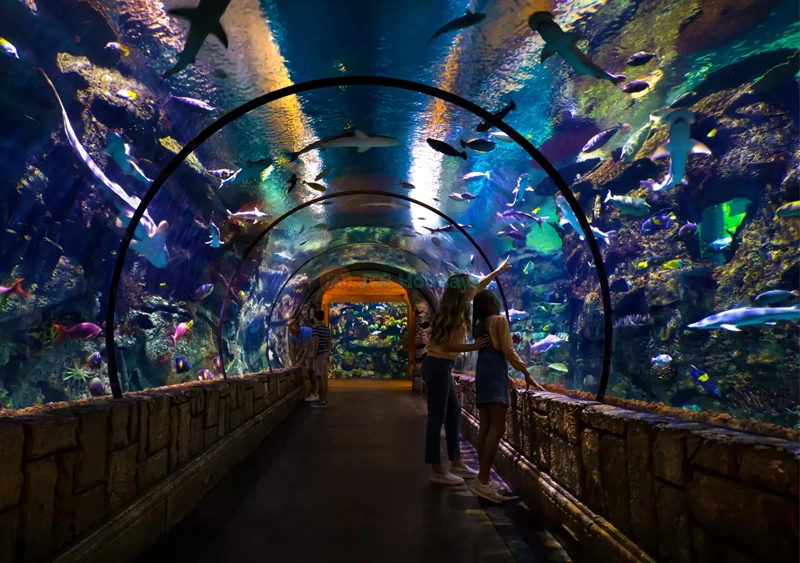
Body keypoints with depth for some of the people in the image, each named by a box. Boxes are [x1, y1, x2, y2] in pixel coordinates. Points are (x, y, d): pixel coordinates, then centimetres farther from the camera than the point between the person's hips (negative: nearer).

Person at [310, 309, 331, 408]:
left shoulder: (315, 327, -11)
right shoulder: (327, 328, 13)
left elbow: (316, 341, -18)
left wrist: (314, 355, -16)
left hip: (319, 354, -8)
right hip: (325, 353, 8)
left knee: (320, 377, -6)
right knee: (324, 376, 10)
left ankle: (322, 400, -4)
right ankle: (324, 399, 14)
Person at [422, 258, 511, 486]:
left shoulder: (459, 309, 9)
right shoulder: (453, 314, -18)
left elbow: (480, 286, 23)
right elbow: (446, 345, -22)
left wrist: (499, 270, 32)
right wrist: (473, 347, -27)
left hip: (442, 366, 10)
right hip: (437, 366, -10)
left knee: (453, 414, 14)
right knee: (437, 417, -4)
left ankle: (456, 463, 23)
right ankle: (437, 470, 4)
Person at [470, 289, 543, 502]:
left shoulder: (479, 325, 19)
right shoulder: (499, 320, -2)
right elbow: (508, 351, -7)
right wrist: (526, 374, -3)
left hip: (482, 374, 8)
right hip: (495, 375, -8)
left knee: (485, 427, 5)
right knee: (497, 427, -12)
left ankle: (484, 479, 6)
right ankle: (482, 481, -19)